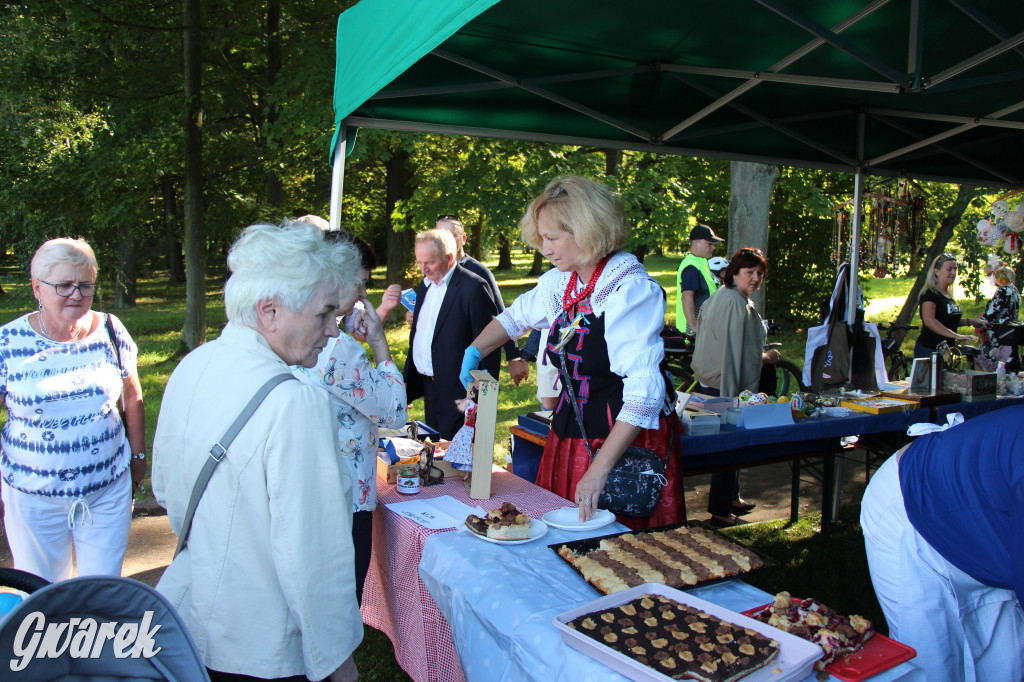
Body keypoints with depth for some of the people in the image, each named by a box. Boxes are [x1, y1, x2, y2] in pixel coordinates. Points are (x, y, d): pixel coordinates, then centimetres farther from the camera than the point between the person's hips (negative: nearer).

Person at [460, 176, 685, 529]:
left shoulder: (632, 290, -20)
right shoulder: (560, 282, 3)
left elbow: (645, 390, -28)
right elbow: (516, 316, 25)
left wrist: (599, 468, -32)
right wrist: (473, 353, 11)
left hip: (628, 439, -7)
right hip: (570, 433, 7)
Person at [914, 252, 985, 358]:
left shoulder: (948, 295, 16)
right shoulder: (930, 294, -12)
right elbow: (929, 321, -28)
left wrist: (971, 321, 14)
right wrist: (956, 336, -32)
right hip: (928, 350, -9)